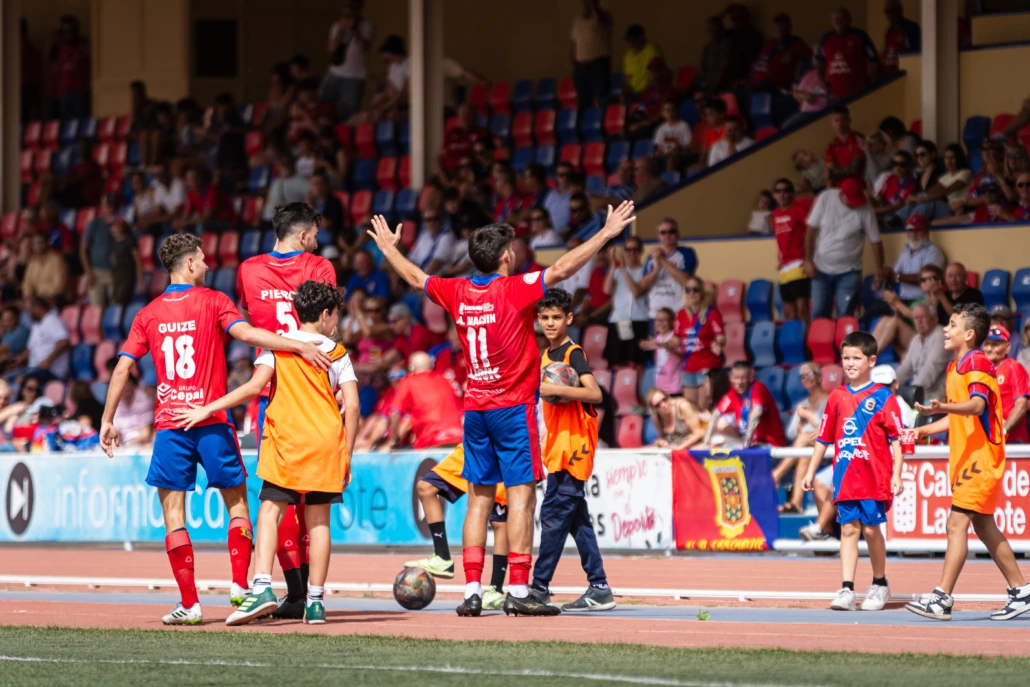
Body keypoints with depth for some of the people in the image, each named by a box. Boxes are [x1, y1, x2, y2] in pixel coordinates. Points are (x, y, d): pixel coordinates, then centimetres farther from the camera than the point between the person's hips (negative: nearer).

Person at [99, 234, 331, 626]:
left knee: (173, 513, 3)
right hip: (211, 422, -2)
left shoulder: (148, 314, 9)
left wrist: (107, 421, 12)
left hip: (169, 424, 2)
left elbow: (122, 368, 6)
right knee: (237, 503, 12)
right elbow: (246, 333, -17)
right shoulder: (213, 302, 0)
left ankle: (189, 603, -3)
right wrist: (300, 346, -21)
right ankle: (240, 585, 1)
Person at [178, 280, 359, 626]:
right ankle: (315, 601, 6)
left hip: (285, 442, -1)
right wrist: (346, 457, 8)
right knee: (319, 520, 6)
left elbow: (255, 386, -10)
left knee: (270, 511, -4)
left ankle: (262, 587, -23)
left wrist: (208, 409, -6)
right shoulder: (338, 353, 7)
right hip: (326, 443, 1)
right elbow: (352, 406, 1)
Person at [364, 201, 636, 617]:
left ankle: (472, 591, 4)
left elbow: (415, 278, 21)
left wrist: (389, 248, 38)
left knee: (480, 497, 8)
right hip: (513, 407, -6)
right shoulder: (514, 290, -11)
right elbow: (562, 269, -19)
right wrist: (606, 233, -15)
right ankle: (518, 590, -10)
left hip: (475, 408, 6)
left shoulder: (458, 293, 4)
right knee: (521, 494, -5)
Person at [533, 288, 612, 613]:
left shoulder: (573, 353, -11)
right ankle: (599, 589, 10)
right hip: (558, 448, 9)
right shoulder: (546, 354, 15)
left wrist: (556, 389, -31)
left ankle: (540, 586, -7)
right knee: (576, 519, 8)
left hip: (573, 446, -9)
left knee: (553, 515, -9)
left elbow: (595, 394, -25)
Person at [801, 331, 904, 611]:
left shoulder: (883, 397, -1)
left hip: (874, 475, -3)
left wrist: (896, 475, -10)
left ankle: (880, 584, 19)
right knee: (849, 528, -1)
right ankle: (847, 589, -5)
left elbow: (895, 439, -3)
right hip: (845, 476, 3)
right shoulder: (837, 396, 11)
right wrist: (810, 471, 15)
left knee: (871, 528, 1)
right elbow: (824, 438, 17)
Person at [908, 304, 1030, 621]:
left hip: (981, 457, -10)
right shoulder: (955, 368, 15)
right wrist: (926, 429, 15)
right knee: (985, 528, 14)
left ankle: (942, 598, -20)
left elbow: (977, 405, -31)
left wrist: (942, 407, -47)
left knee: (957, 523, -15)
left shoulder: (978, 363, -14)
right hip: (965, 458, 10)